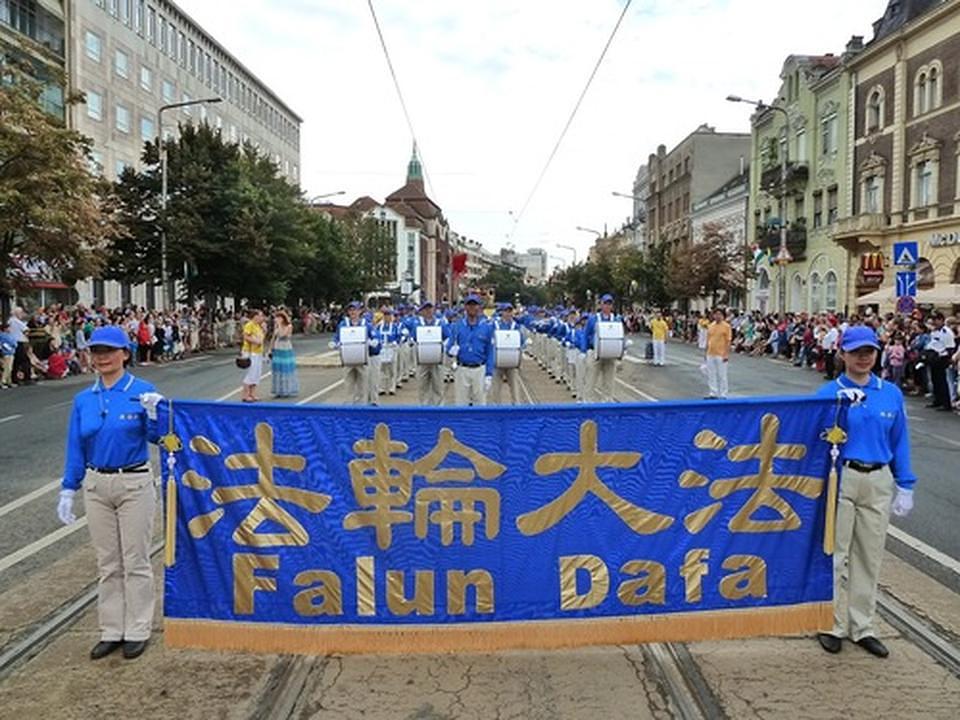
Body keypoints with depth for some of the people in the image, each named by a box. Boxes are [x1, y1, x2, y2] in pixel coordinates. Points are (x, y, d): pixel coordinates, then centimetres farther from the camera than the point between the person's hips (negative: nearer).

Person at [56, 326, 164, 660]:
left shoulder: (143, 392, -8)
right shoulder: (84, 400, 5)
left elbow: (156, 438, -8)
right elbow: (75, 449, 8)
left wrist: (154, 413, -26)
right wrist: (68, 490, 4)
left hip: (135, 485, -4)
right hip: (96, 486, 4)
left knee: (135, 562, 5)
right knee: (107, 563, 13)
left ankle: (137, 631, 18)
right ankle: (111, 630, 25)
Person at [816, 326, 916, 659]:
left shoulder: (892, 393, 4)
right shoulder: (829, 393, -7)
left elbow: (900, 442, 8)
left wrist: (905, 487, 6)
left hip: (878, 482, 4)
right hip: (839, 480, -3)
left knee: (869, 557, 13)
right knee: (835, 554, 4)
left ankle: (862, 627, 26)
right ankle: (833, 625, 20)